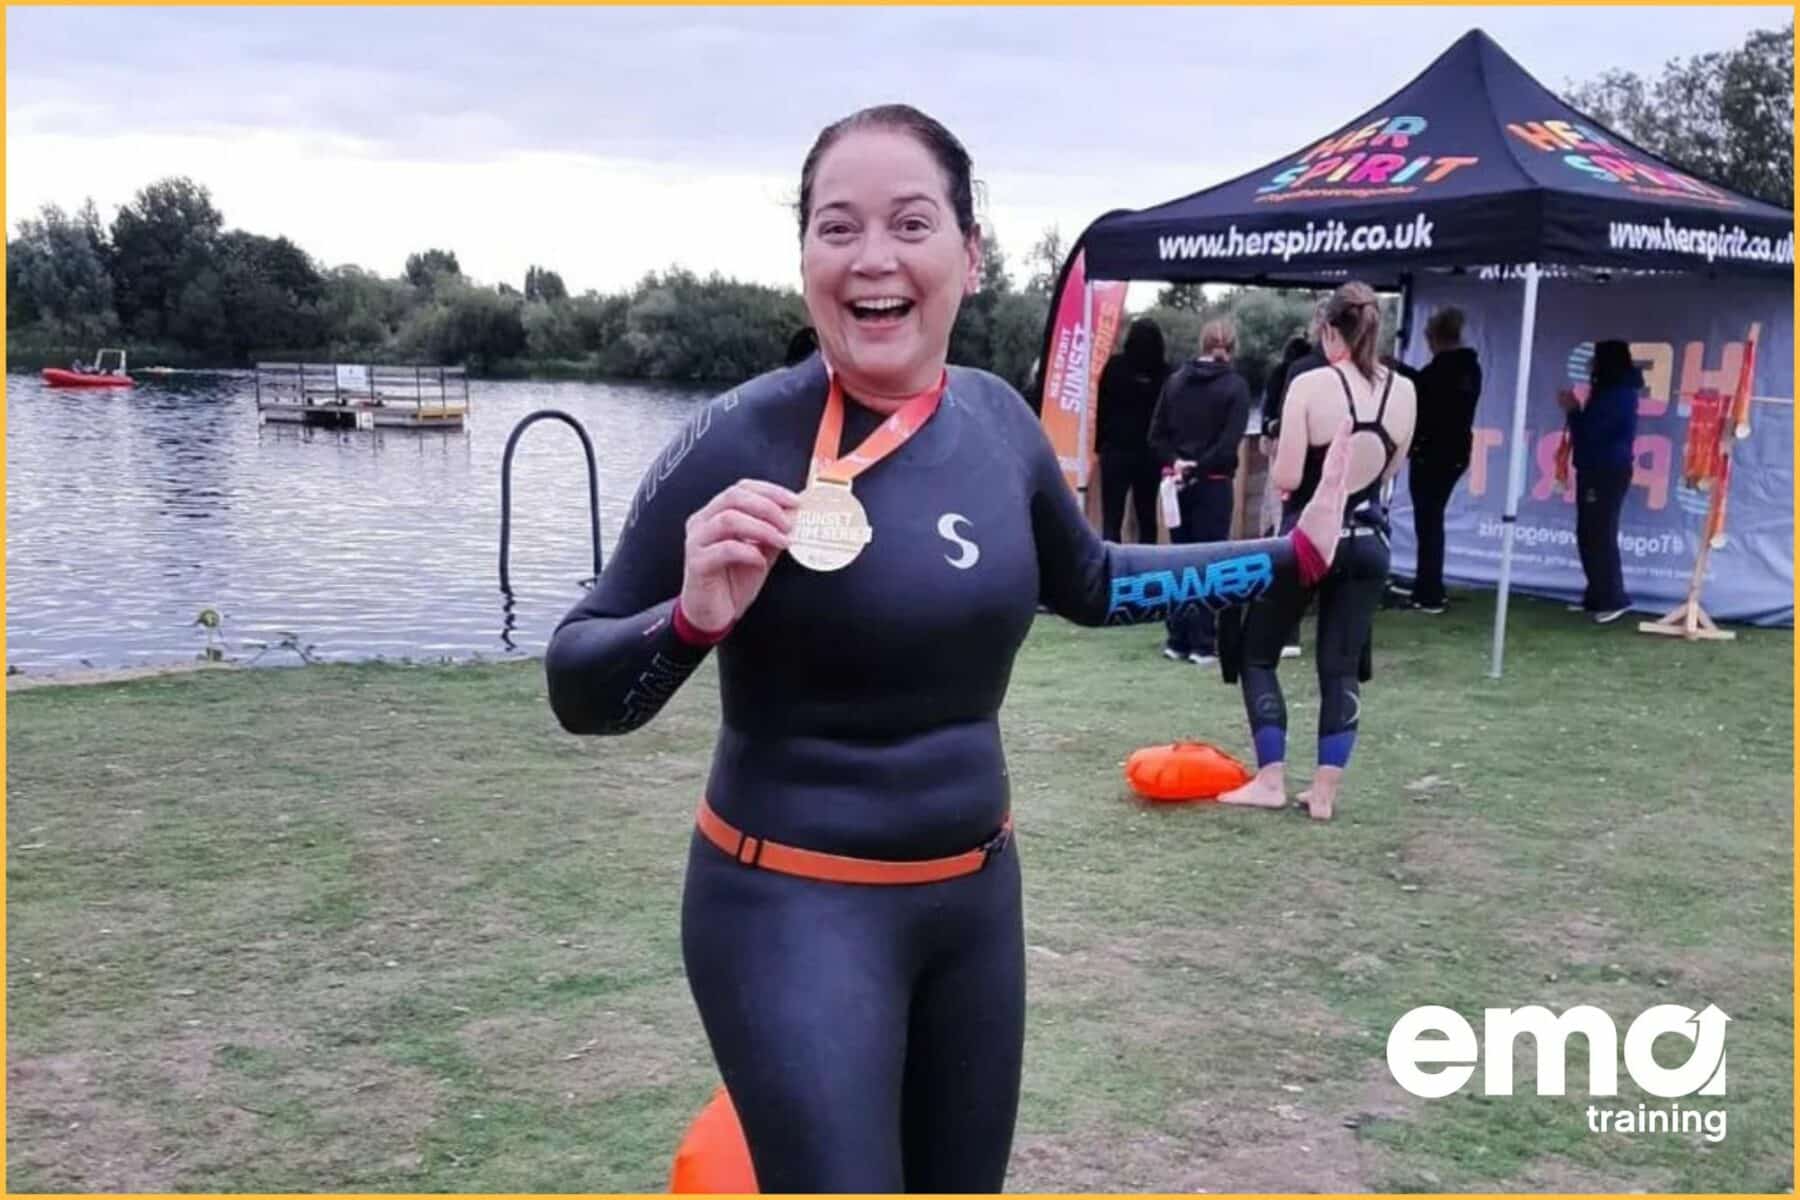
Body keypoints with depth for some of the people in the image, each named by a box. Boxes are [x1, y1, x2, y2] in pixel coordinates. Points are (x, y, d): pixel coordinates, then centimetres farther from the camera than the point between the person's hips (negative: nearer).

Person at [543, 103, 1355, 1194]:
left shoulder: (995, 417, -2)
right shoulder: (744, 441, -18)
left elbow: (1088, 581, 16)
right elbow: (577, 686, -13)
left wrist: (1297, 554, 16)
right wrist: (694, 617, -33)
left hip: (978, 891, 6)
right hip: (796, 907, -6)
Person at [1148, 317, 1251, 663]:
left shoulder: (1175, 380, 6)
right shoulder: (1235, 385, -7)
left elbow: (1156, 434, 2)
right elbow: (1230, 442, -15)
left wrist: (1176, 462, -5)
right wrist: (1198, 467, -11)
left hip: (1178, 482, 4)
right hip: (1213, 483, -4)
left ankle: (1178, 640, 13)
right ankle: (1203, 644, 1)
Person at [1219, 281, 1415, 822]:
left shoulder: (1311, 385, -15)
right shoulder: (1404, 392, 0)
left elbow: (1285, 479, -17)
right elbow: (1388, 471, 13)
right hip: (1368, 541, 4)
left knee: (1257, 653, 12)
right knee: (1342, 668, 11)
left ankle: (1271, 780, 7)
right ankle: (1325, 791, 10)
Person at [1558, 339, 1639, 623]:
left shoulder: (1618, 394, -15)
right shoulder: (1610, 390, 17)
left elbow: (1591, 432, -15)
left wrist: (1572, 410, -3)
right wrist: (1575, 411, 8)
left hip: (1608, 473, -10)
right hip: (1596, 471, 10)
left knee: (1601, 536, -10)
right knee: (1589, 535, 11)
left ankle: (1614, 599, -8)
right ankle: (1597, 595, 16)